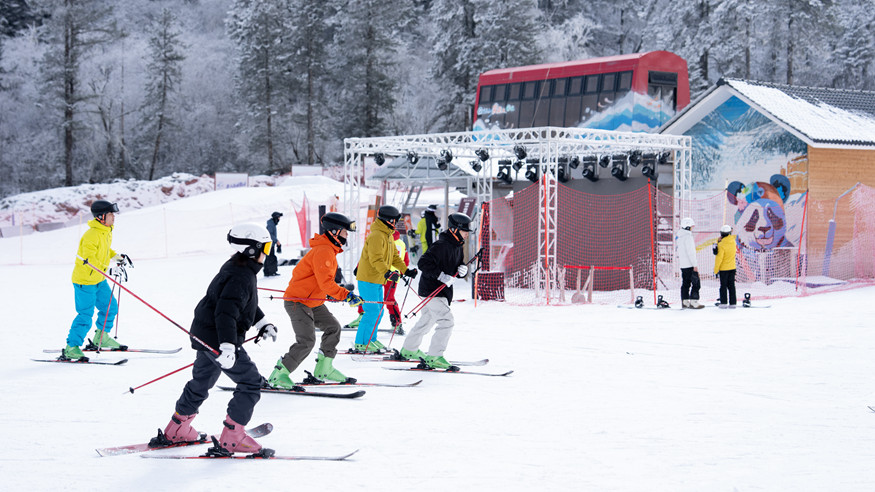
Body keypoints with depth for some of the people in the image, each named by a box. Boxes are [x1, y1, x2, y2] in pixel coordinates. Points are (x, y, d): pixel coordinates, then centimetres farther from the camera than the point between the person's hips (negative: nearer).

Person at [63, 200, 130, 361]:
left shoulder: (107, 231, 6)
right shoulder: (92, 235, -24)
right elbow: (89, 258, -30)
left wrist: (116, 256, 9)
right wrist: (108, 269, -37)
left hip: (99, 279, 9)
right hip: (85, 280, -9)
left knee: (110, 307, 15)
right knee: (86, 315, -8)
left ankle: (101, 338, 31)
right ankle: (71, 348, 1)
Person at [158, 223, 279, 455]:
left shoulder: (235, 268, 11)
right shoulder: (241, 277, -22)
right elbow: (226, 312, -31)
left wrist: (263, 324, 30)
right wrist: (228, 347, -37)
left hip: (205, 334, 11)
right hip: (218, 339, -11)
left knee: (201, 382, 23)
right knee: (251, 383, -4)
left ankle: (176, 430, 36)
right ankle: (232, 438, -3)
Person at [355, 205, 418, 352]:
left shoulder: (388, 235, 14)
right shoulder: (376, 236, -19)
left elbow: (394, 256, 18)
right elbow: (376, 259, -29)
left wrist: (406, 270, 7)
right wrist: (387, 272, -41)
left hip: (378, 280, 10)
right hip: (368, 279, -10)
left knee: (378, 311, 14)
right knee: (373, 311, -11)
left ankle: (371, 339, 25)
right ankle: (361, 343, -4)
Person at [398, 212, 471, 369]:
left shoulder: (458, 247, 11)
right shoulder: (441, 245, -20)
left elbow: (457, 272, 18)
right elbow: (423, 263, -25)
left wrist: (463, 270, -6)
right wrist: (441, 276, -29)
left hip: (444, 291, 10)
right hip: (432, 290, -10)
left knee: (428, 320, 20)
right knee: (446, 321, -16)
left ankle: (409, 350, 36)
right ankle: (434, 357, -12)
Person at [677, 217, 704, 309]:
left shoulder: (680, 237, 15)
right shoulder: (688, 236, -15)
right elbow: (690, 252, -18)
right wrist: (695, 265, -17)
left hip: (683, 265, 9)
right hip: (690, 264, -9)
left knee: (685, 283, 11)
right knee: (696, 283, -7)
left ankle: (685, 302, 11)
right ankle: (693, 302, -10)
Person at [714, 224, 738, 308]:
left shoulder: (722, 245, -19)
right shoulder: (733, 241, -2)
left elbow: (719, 258, -18)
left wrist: (716, 270, -10)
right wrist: (719, 242, -3)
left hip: (724, 268, -5)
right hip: (732, 267, 5)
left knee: (723, 285, 3)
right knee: (731, 285, 9)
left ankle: (723, 302, 3)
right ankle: (732, 303, 9)